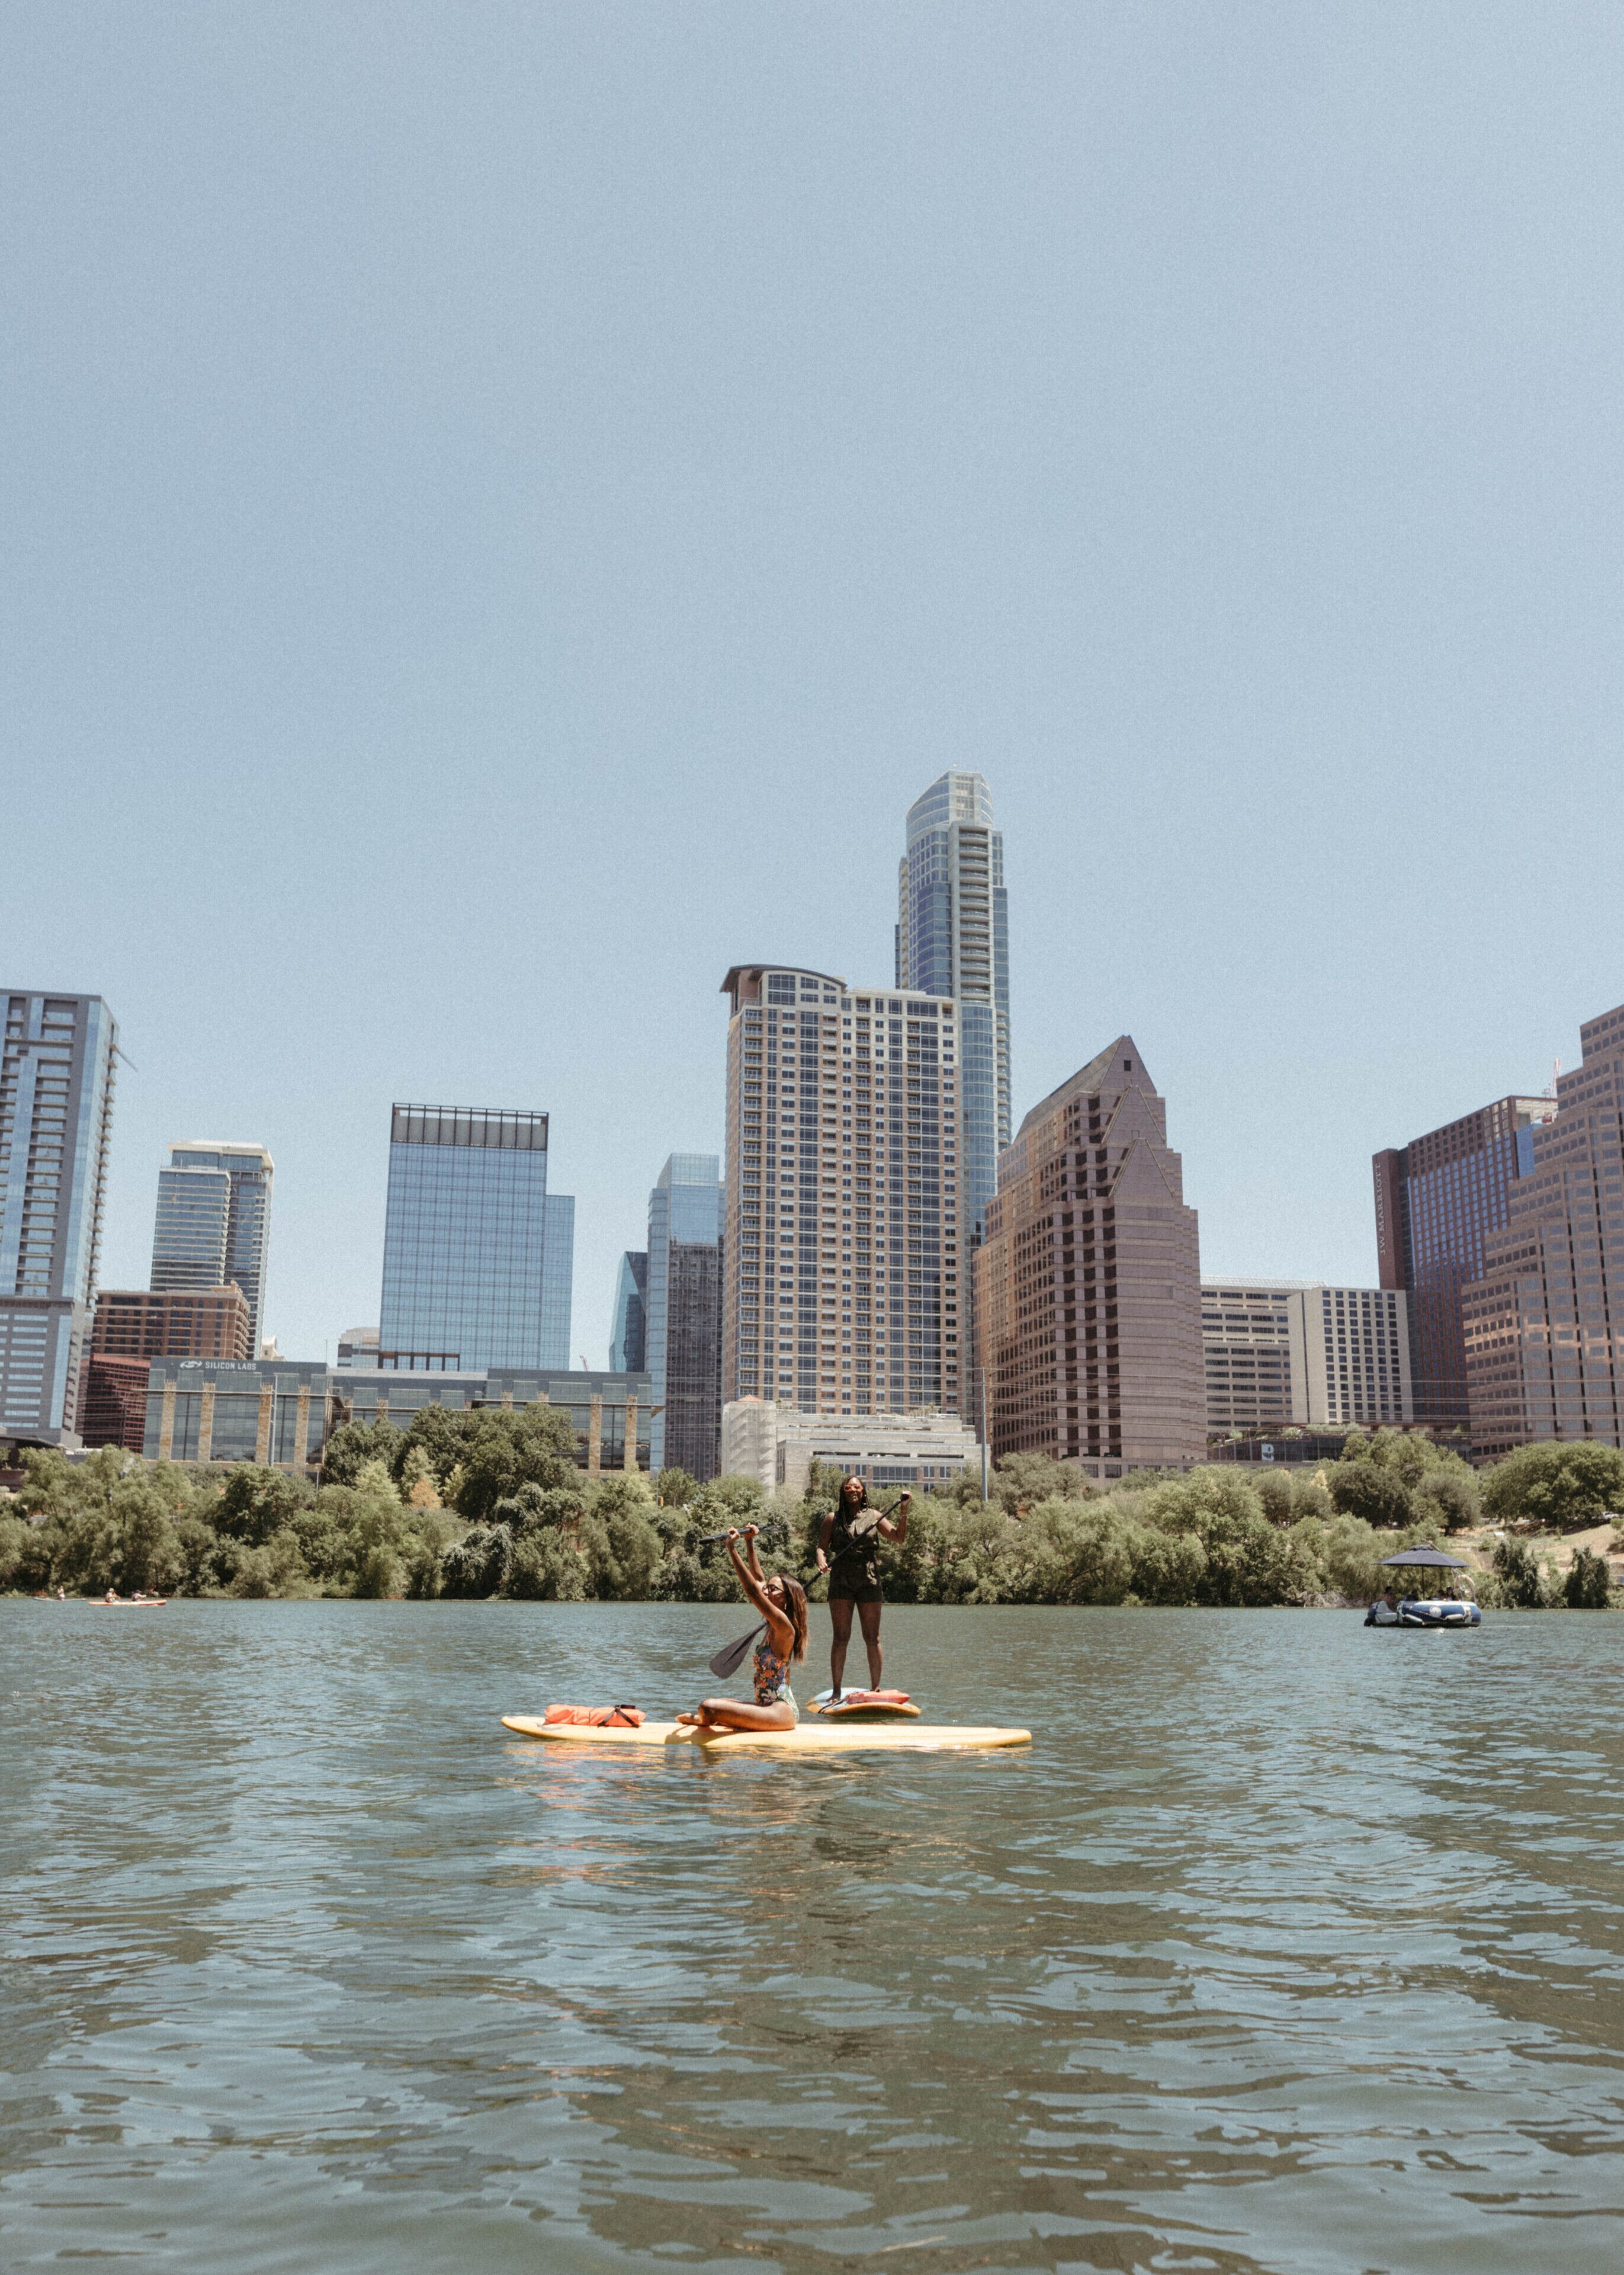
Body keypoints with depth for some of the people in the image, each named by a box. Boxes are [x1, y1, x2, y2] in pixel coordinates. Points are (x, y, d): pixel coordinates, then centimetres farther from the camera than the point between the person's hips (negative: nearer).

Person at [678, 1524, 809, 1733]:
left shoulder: (784, 1626, -15)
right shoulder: (776, 1625, 10)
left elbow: (752, 1590, -22)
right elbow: (759, 1579, 17)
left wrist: (732, 1548, -21)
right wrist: (749, 1542, 15)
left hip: (781, 1711, -10)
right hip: (771, 1706, 10)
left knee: (709, 1708, -20)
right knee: (708, 1704, 22)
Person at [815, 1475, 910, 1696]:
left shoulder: (874, 1517, 11)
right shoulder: (833, 1519, 9)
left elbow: (899, 1537, 4)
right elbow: (822, 1546, 3)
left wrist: (903, 1512, -8)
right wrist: (822, 1562, -17)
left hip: (869, 1581, 1)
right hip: (841, 1581, -1)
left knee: (872, 1638, 2)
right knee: (841, 1637, -2)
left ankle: (875, 1689, 10)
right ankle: (836, 1691, 2)